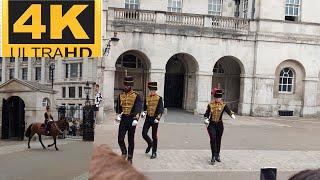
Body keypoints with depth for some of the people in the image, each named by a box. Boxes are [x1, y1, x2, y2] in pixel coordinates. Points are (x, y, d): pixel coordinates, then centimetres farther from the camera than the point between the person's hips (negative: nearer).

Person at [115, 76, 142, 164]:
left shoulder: (136, 96, -4)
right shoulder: (121, 95, 9)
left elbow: (138, 108, -14)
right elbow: (118, 106, 11)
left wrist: (136, 119, -28)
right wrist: (118, 115, -8)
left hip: (132, 119, -3)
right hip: (123, 119, 3)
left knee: (131, 140, 6)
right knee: (120, 139, -6)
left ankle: (130, 158, 18)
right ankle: (124, 152, 20)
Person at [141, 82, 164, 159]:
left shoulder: (159, 98, -5)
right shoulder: (147, 98, 7)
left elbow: (161, 109, -10)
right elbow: (144, 107, 14)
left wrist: (158, 118, -23)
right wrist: (143, 113, -6)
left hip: (154, 119, -4)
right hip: (148, 118, 4)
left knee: (154, 136, 3)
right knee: (144, 133, -4)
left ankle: (154, 153, 15)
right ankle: (150, 144, 28)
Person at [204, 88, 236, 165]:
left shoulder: (223, 105, -2)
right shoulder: (210, 105, -1)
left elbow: (228, 110, -19)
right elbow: (207, 113, 1)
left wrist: (232, 115, -40)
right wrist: (206, 119, -18)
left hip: (220, 125, 2)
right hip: (211, 125, -1)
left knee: (218, 140, 11)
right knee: (213, 139, -14)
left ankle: (217, 155, 29)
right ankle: (213, 156, -7)